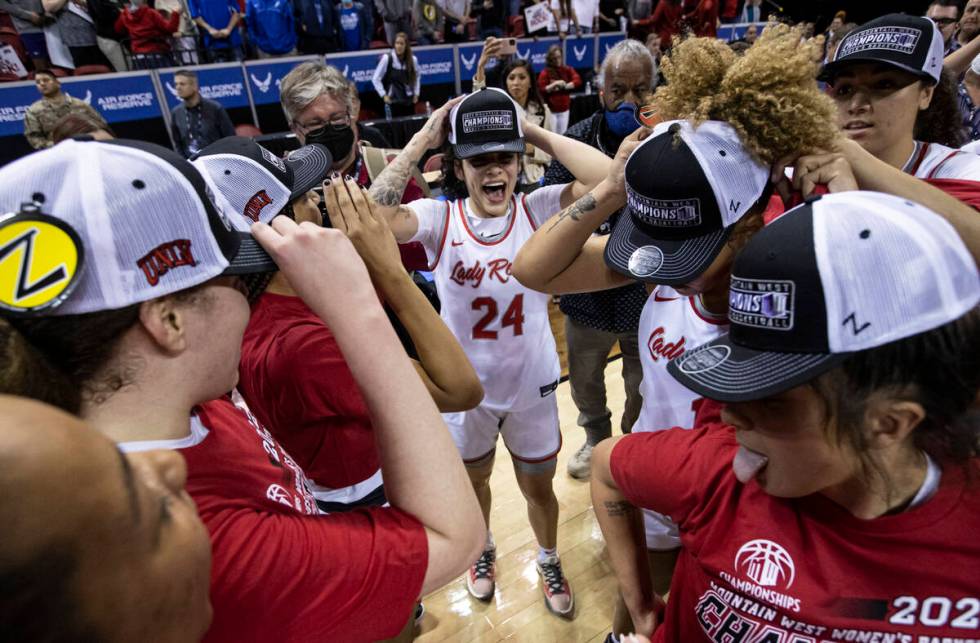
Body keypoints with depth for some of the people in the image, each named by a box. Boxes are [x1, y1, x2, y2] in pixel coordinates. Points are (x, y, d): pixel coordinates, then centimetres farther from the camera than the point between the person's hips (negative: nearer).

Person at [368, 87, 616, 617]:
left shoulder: (537, 210, -14)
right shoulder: (439, 218, -15)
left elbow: (607, 179, -28)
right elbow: (373, 217, -33)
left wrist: (537, 132, -21)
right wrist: (423, 138, -26)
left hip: (532, 384, 0)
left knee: (538, 487, 23)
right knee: (473, 481, 28)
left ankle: (549, 562, 55)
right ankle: (483, 551, 60)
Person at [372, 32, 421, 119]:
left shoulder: (413, 59, 2)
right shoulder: (387, 58, -10)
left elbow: (417, 76, 20)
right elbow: (376, 79, -4)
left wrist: (416, 93, 12)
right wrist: (384, 95, -8)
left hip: (409, 101, 4)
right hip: (393, 101, -4)